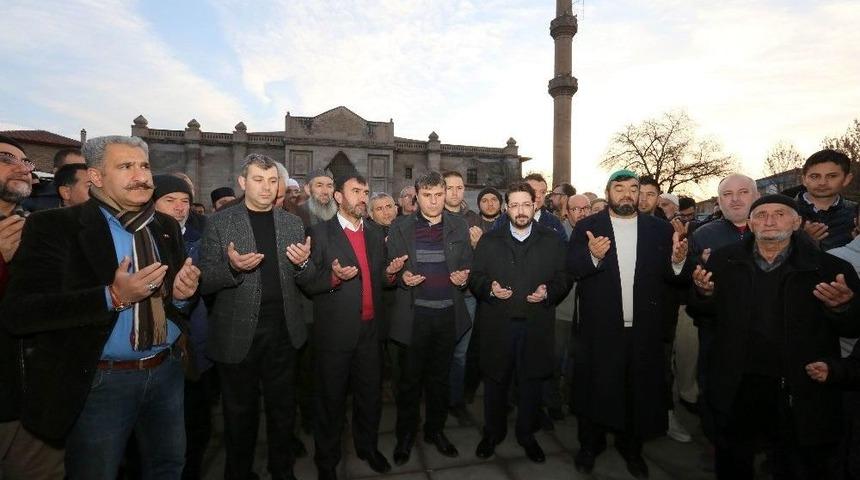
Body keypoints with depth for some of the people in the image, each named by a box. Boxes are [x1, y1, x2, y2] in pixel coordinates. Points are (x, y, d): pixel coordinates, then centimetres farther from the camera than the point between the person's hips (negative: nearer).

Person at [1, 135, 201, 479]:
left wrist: (183, 292, -12)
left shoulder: (167, 226, 5)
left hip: (167, 371, 4)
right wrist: (113, 297, -28)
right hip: (99, 381, -4)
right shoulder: (54, 227, -11)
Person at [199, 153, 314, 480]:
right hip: (238, 335, -2)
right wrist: (232, 267, -26)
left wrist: (303, 263, -16)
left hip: (283, 332, 3)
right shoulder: (219, 223, -3)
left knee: (283, 410, 17)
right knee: (240, 414, 16)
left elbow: (305, 279, 7)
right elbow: (204, 282, -6)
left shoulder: (293, 223, 5)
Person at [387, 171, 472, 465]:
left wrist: (464, 278, -13)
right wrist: (402, 277, -19)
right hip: (414, 315, -2)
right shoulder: (400, 228, -1)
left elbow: (468, 265, 8)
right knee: (410, 378, 10)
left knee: (440, 377, 17)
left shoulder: (459, 227, 4)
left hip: (448, 314, 2)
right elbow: (389, 268, 1)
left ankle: (435, 430, 37)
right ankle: (405, 435, 31)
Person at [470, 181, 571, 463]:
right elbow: (475, 278, 4)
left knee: (531, 381, 12)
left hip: (536, 326, 0)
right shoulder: (489, 241, 7)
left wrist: (548, 292, -15)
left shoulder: (552, 241, 6)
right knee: (495, 381, 12)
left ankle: (527, 434, 34)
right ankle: (493, 432, 33)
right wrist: (489, 288, -15)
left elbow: (564, 280, 4)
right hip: (497, 325, 0)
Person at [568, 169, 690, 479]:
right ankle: (590, 445, 34)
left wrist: (677, 261, -20)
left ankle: (631, 447, 40)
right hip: (599, 328, -2)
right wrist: (593, 256, -30)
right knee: (595, 388, 12)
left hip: (644, 329, 2)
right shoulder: (587, 227, -1)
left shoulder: (660, 229, 5)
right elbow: (572, 269, -11)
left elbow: (672, 277, 1)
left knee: (638, 390, 16)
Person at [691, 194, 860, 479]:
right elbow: (706, 311, 5)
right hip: (736, 388, 2)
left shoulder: (830, 268, -8)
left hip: (802, 393, -1)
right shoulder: (724, 261, -3)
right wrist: (705, 293, -17)